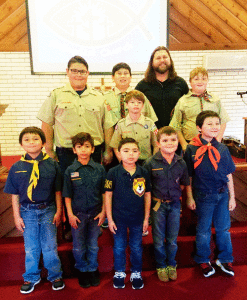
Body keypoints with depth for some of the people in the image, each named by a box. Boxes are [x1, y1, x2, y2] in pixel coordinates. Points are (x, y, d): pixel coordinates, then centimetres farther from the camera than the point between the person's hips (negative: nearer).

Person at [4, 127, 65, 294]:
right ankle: (31, 278, 37)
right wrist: (17, 216, 2)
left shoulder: (52, 165, -7)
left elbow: (58, 191, -2)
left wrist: (59, 211, -3)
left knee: (50, 246, 9)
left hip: (48, 211, -1)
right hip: (27, 212, 2)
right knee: (30, 248, 14)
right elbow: (15, 194, 2)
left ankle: (55, 276, 31)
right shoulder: (17, 168, -3)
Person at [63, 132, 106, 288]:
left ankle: (93, 269, 37)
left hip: (95, 213, 0)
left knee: (93, 244, 16)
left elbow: (104, 192, -2)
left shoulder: (99, 169, -7)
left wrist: (103, 212, -3)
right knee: (79, 246, 14)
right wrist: (70, 214, -6)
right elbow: (67, 195, -3)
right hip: (77, 214, 0)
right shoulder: (70, 170, -8)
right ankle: (82, 270, 36)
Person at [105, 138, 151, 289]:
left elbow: (147, 195, 1)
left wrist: (146, 218, 4)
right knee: (119, 247, 16)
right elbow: (108, 195, -6)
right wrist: (110, 219, -5)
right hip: (118, 218, -1)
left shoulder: (143, 173, -7)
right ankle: (119, 273, 38)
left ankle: (136, 273, 38)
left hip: (137, 218, 1)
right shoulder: (113, 173, -12)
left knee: (136, 247, 17)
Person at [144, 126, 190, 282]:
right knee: (159, 239, 11)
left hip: (175, 204, 2)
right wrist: (156, 195, -6)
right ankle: (161, 266, 32)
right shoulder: (151, 163, -14)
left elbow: (184, 183, 10)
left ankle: (171, 265, 36)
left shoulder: (181, 163, -4)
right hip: (158, 204, -2)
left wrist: (174, 193, 3)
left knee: (173, 238, 15)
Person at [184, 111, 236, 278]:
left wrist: (232, 197, 7)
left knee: (223, 228, 15)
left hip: (222, 195, 3)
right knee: (204, 230, 12)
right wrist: (190, 198, -5)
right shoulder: (192, 149, -10)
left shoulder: (222, 149, 0)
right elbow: (188, 176, -5)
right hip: (203, 196, -3)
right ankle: (203, 260, 32)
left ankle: (224, 259, 36)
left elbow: (229, 175, 6)